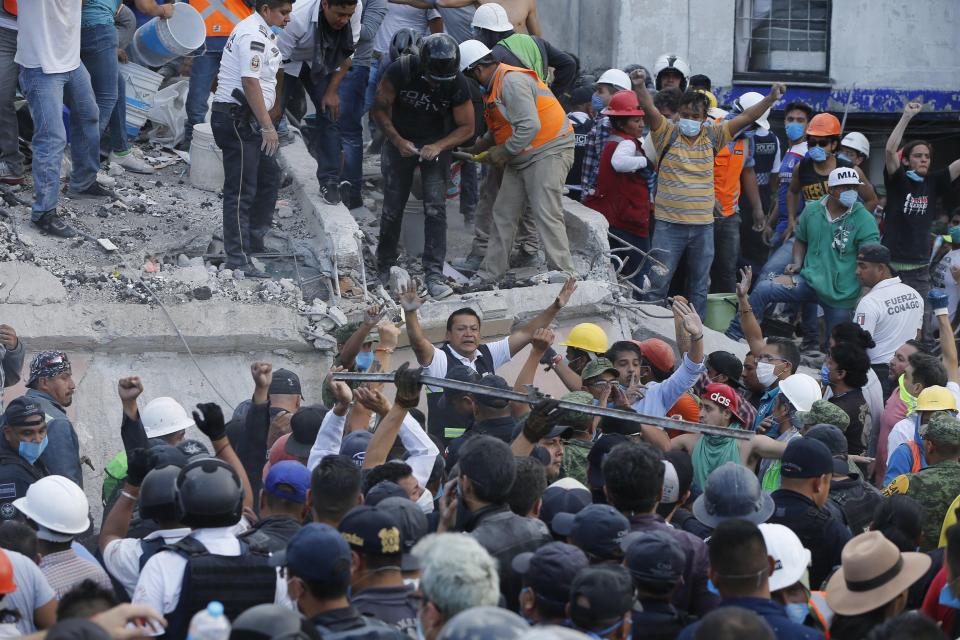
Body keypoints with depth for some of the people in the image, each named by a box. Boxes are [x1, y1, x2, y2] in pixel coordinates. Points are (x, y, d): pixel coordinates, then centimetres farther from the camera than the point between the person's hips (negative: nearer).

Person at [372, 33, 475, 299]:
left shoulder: (457, 84, -21)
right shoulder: (401, 70, -25)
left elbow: (466, 127, -10)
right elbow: (380, 108, -12)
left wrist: (438, 146, -24)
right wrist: (397, 141, -20)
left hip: (436, 144, 0)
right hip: (401, 141, 0)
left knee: (436, 207, -13)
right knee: (392, 208, 4)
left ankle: (434, 274, -12)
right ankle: (384, 267, 23)